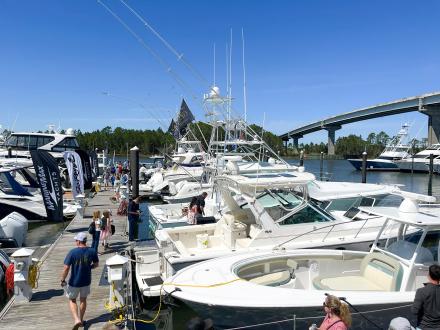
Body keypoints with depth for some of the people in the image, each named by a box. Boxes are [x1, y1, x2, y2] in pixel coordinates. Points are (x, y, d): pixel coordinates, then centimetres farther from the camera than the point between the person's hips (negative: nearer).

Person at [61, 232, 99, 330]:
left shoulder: (72, 252, -21)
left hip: (74, 281, -3)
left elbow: (66, 268, -19)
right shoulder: (92, 251, -10)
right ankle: (81, 320, 33)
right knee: (83, 299, 22)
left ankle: (77, 320, 2)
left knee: (72, 300, 17)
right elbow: (96, 264, 3)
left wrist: (62, 280, -6)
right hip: (86, 281, 3)